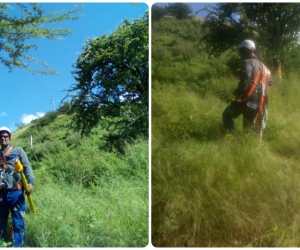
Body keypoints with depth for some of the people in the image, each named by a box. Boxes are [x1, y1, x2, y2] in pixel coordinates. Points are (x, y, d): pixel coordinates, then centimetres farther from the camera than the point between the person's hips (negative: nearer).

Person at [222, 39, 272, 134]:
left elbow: (245, 81, -25)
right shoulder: (261, 64, 17)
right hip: (257, 102, 8)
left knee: (227, 115, 8)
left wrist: (238, 93, -13)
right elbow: (269, 81, 21)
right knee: (249, 125, 18)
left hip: (247, 99, -8)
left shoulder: (248, 62, -10)